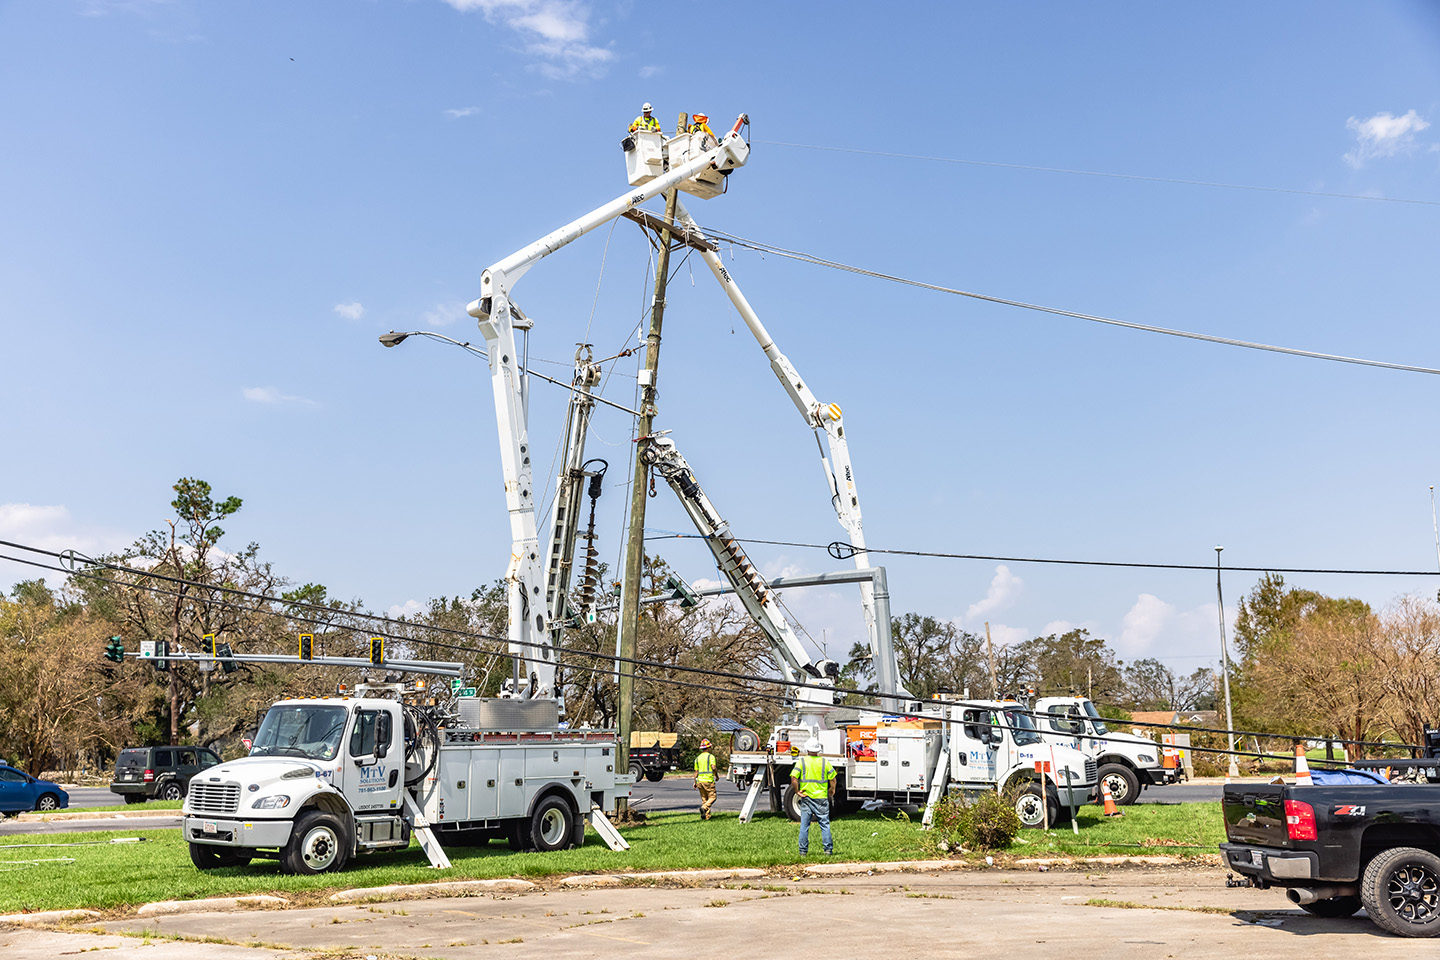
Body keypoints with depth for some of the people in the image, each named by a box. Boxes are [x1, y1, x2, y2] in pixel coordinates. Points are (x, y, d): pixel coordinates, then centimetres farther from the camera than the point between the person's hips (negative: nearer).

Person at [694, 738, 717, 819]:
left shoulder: (698, 758, 12)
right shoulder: (711, 756, -5)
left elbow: (696, 772, 12)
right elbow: (713, 767, -18)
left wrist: (695, 782, 16)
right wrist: (716, 775, -2)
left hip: (700, 780, 6)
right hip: (709, 780, -6)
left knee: (704, 799, 12)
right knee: (712, 797, 0)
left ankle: (707, 816, 4)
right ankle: (704, 807, -23)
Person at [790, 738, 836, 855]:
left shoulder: (801, 762, -1)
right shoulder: (825, 762, 1)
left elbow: (794, 778, -11)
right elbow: (832, 779, 1)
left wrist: (797, 792, -2)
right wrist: (831, 792, 14)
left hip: (806, 798, 0)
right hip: (821, 798, 0)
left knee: (804, 825, 6)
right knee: (825, 825, 5)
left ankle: (803, 851, 7)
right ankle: (828, 849, 3)